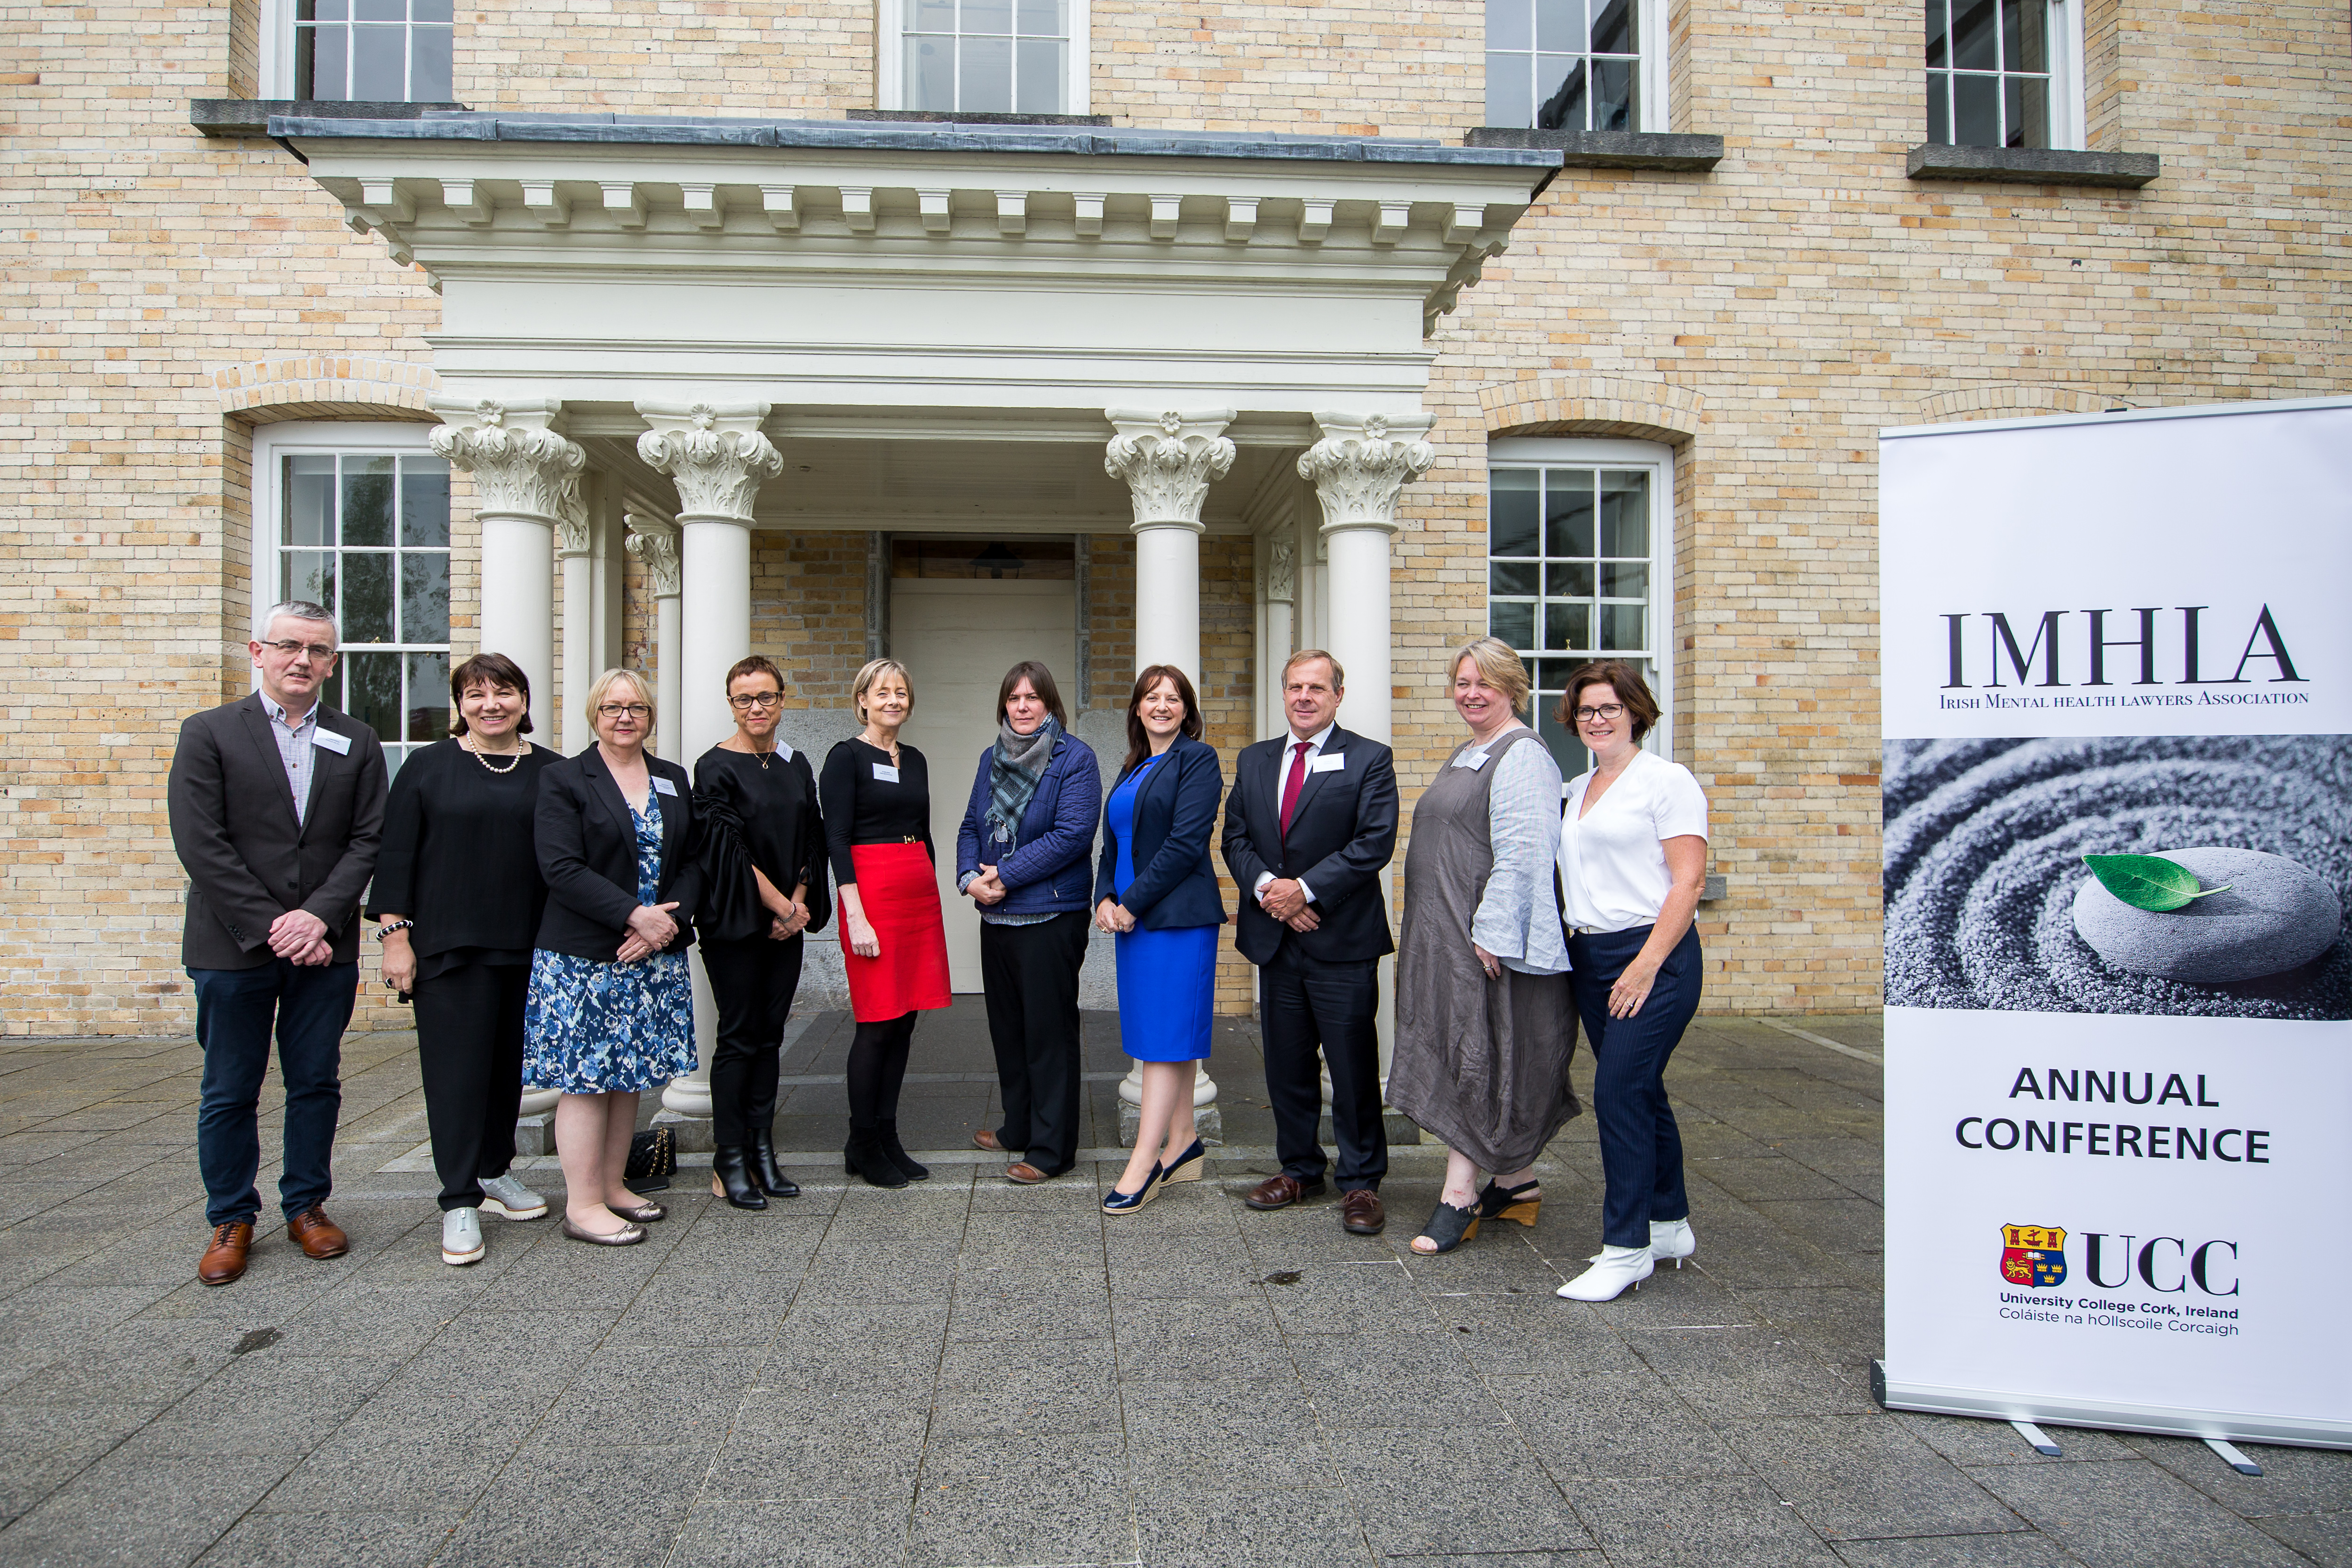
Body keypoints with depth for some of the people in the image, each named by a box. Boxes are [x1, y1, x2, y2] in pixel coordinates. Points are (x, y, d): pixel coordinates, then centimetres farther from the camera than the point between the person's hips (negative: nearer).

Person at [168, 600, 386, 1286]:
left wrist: (318, 916, -13)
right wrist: (270, 929, -13)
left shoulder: (357, 743, 8)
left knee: (316, 1083, 10)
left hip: (325, 946, 2)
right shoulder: (208, 734, 1)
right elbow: (202, 845, -7)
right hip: (233, 947, -2)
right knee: (229, 1092, 8)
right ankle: (230, 1220, 21)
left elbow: (367, 841, 1)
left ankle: (307, 1205, 24)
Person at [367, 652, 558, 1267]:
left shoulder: (550, 772, 7)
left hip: (528, 947, 3)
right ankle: (459, 1201, 5)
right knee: (457, 1065, -2)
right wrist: (394, 933, -6)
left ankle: (496, 1171, 28)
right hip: (448, 945, -3)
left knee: (511, 1061, 11)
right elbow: (396, 853, 0)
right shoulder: (429, 766, 2)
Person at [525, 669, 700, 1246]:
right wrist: (635, 915, -18)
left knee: (630, 1074, 11)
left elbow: (693, 861, 10)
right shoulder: (564, 780, -2)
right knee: (586, 1076, -2)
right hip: (584, 958, -5)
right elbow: (561, 869, -12)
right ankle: (583, 1205, 5)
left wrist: (669, 920, -8)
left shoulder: (673, 780, 13)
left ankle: (612, 1186, 21)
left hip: (655, 955, 5)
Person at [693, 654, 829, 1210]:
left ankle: (762, 1151, 17)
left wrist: (799, 902, -4)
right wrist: (781, 907, -12)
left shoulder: (796, 765, 11)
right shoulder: (716, 767, -6)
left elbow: (810, 842, 11)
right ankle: (729, 1162, 8)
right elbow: (729, 848, -13)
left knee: (770, 1035, 9)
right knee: (739, 1036, -1)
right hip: (735, 921, -5)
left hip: (787, 922, 5)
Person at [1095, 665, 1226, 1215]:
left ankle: (1144, 1164, -6)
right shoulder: (1134, 769, 18)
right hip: (1133, 918, 8)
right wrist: (1105, 898, 0)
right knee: (1170, 1036, 12)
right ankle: (1183, 1146, 21)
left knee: (1165, 1037, -7)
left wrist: (1132, 902, -14)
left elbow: (1185, 843, -15)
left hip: (1178, 916, -8)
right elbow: (1113, 843, 18)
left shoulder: (1198, 758, -6)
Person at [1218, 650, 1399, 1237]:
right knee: (1286, 1063, 13)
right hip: (1274, 938, 5)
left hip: (1343, 940, -5)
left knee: (1354, 1067, 1)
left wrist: (1306, 889, -16)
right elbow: (1235, 837, 10)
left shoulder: (1369, 759, -2)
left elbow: (1375, 843, -11)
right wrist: (1265, 887, -9)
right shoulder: (1254, 761, 14)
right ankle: (1299, 1168, 28)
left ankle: (1361, 1183, 13)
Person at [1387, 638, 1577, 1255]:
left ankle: (1459, 1197, 0)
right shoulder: (1466, 754, 18)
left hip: (1490, 939, -10)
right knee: (1465, 1055, 13)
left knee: (1480, 1058, -5)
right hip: (1446, 937, 10)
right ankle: (1518, 1184, 24)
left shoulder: (1521, 755, -13)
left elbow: (1520, 852, -21)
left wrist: (1489, 933, -23)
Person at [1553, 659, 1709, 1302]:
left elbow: (1688, 880, -13)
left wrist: (1647, 965, -18)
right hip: (1589, 955, 7)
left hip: (1654, 954, -7)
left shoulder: (1666, 780, -6)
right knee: (1641, 1092, 14)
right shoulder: (1574, 791, 16)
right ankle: (1669, 1226, 27)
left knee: (1619, 1091, -12)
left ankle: (1626, 1247, -3)